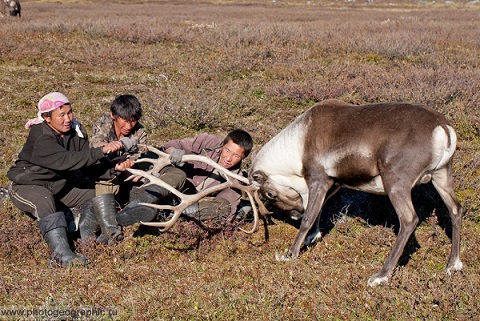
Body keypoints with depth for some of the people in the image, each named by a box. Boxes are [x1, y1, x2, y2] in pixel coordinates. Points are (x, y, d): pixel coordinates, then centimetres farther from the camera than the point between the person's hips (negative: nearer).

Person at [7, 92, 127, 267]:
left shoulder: (75, 131, -5)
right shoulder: (40, 138, -28)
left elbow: (89, 161, -8)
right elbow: (66, 160, -43)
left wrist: (113, 166, -29)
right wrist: (102, 150, -51)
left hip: (59, 185, 8)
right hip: (27, 185, -8)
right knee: (44, 200, -40)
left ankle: (111, 233, -8)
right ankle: (60, 253, -51)